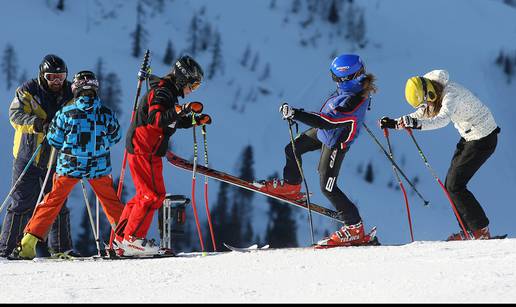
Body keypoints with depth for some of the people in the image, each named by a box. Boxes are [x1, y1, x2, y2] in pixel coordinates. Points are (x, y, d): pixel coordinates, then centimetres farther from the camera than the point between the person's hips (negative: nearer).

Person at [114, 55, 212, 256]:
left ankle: (121, 237, 15)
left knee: (145, 195, 14)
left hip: (146, 150, 11)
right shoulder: (160, 92, -14)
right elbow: (156, 118, -30)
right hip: (144, 150, -11)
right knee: (154, 195, -10)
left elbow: (174, 122, 30)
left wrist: (196, 120, 19)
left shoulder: (169, 93, 18)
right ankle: (132, 239, -9)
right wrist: (183, 110, -39)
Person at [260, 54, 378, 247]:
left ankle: (355, 228, 12)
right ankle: (291, 187, 45)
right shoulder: (360, 85, -14)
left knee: (327, 188, 1)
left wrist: (295, 114, -39)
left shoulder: (351, 102, -41)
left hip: (334, 144, -9)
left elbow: (325, 122, -40)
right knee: (292, 150, 20)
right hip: (324, 131, 9)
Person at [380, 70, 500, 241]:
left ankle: (481, 231, -3)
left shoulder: (451, 93, -28)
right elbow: (419, 115, 8)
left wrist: (417, 124, -59)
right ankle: (470, 231, 13)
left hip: (484, 138, -10)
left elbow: (443, 119, -45)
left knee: (454, 185, -11)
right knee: (450, 184, 7)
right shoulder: (433, 93, 0)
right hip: (468, 136, 10)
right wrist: (395, 123, -6)